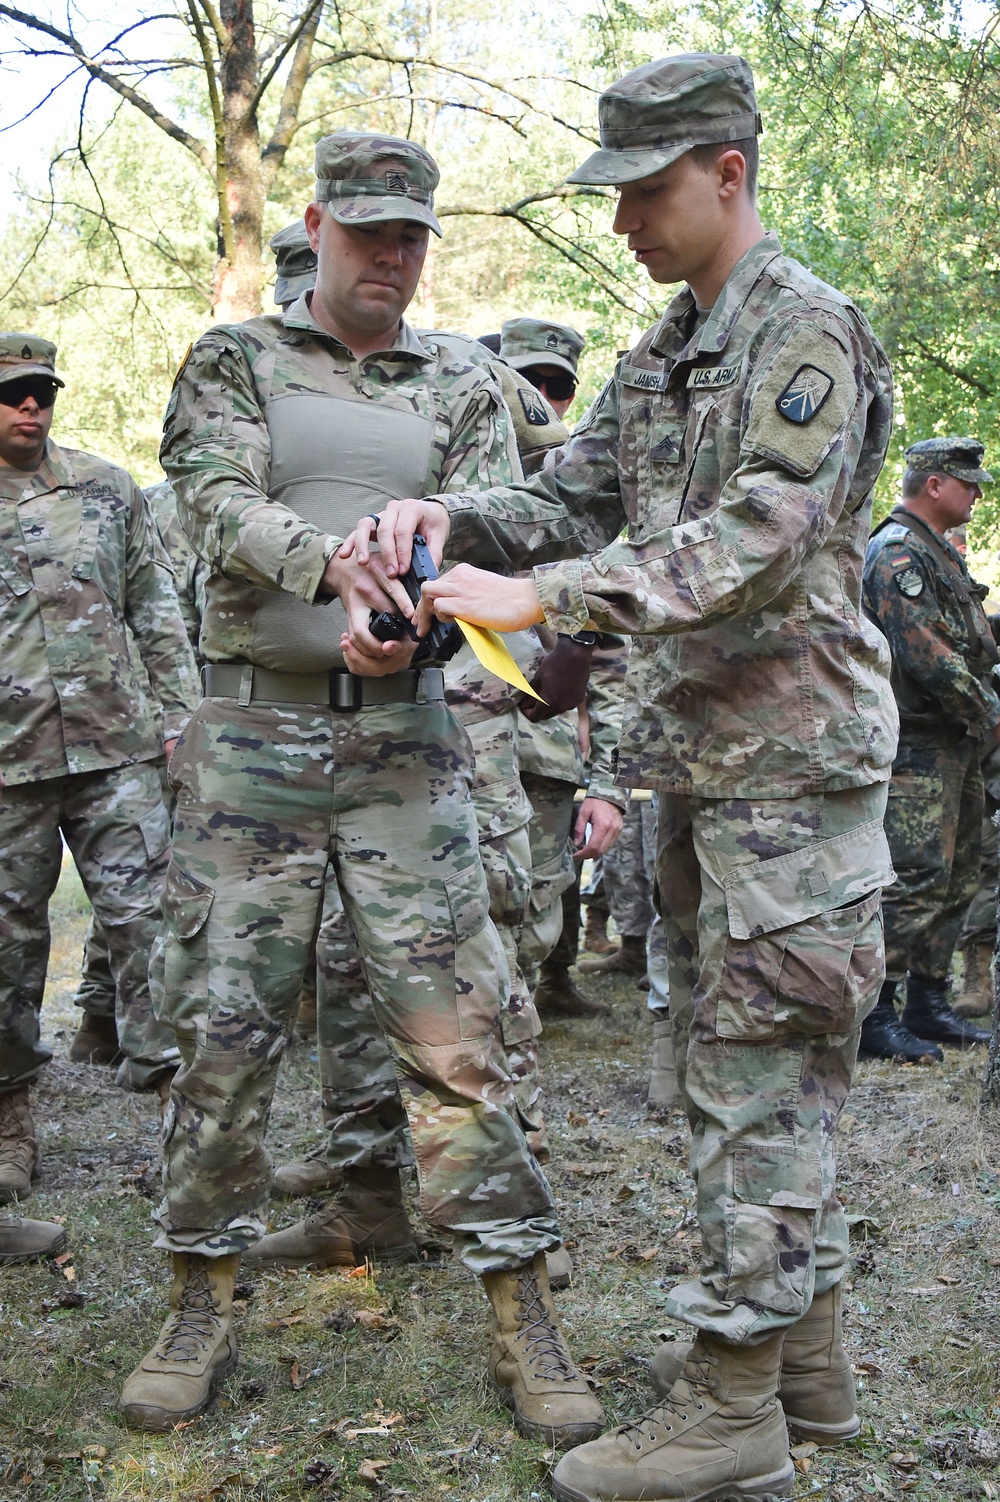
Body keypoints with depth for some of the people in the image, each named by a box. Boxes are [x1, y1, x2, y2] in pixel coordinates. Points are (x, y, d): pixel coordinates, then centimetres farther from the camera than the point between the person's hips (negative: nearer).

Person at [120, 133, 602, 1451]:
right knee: (226, 1027, 3)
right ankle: (203, 1308, 19)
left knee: (453, 1028, -3)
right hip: (252, 733, 0)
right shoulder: (233, 362, 8)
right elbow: (220, 506, -9)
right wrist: (332, 561, -31)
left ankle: (523, 1322, 6)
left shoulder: (463, 392, 13)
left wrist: (404, 624, -22)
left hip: (405, 737, 1)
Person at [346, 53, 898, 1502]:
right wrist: (450, 517, -6)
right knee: (737, 1054, 15)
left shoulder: (808, 328, -12)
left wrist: (539, 596, -28)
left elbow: (762, 534, -24)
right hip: (698, 754, 9)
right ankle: (803, 1347, 28)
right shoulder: (664, 351, 17)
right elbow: (575, 496, 15)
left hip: (789, 754, -9)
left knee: (760, 1064, -5)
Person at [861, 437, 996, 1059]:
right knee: (915, 878, -12)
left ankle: (929, 1003, 21)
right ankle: (873, 1015, -7)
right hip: (918, 744, -10)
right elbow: (925, 653, -22)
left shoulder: (943, 553, 20)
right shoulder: (897, 552, -13)